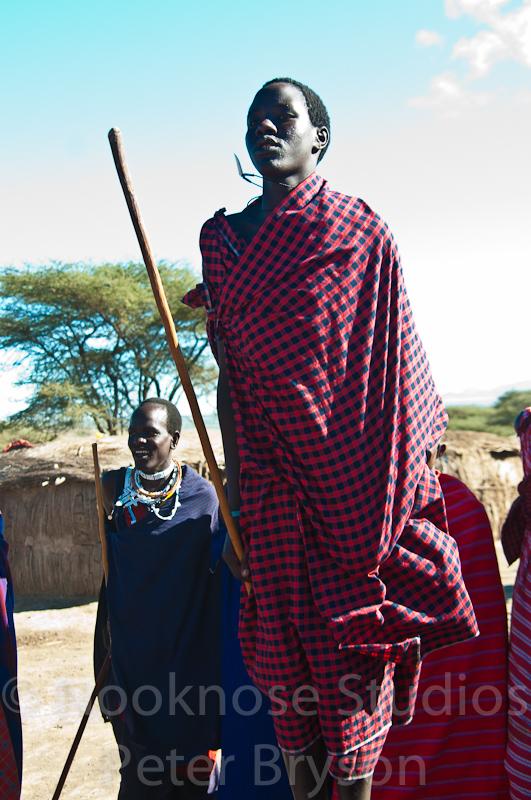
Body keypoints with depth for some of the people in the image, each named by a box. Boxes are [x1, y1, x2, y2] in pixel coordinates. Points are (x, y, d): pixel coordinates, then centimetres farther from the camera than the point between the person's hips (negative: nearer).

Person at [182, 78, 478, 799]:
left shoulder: (357, 230, 0)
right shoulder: (221, 237, 10)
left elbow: (390, 365, 0)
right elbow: (230, 375, 9)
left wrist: (393, 490, -4)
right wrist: (235, 498, 7)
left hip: (353, 466, -3)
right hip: (273, 478, 3)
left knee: (353, 641, 1)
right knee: (285, 647, 8)